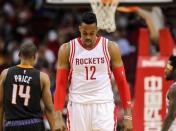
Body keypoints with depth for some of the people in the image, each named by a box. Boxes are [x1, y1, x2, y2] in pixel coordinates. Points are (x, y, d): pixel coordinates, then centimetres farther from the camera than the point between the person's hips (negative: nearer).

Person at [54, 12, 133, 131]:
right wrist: (58, 116, -7)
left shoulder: (110, 48, 0)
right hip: (78, 106, 1)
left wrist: (128, 115, -2)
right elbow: (61, 84, 2)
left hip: (104, 106, -1)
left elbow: (122, 81, 3)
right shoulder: (67, 49, 0)